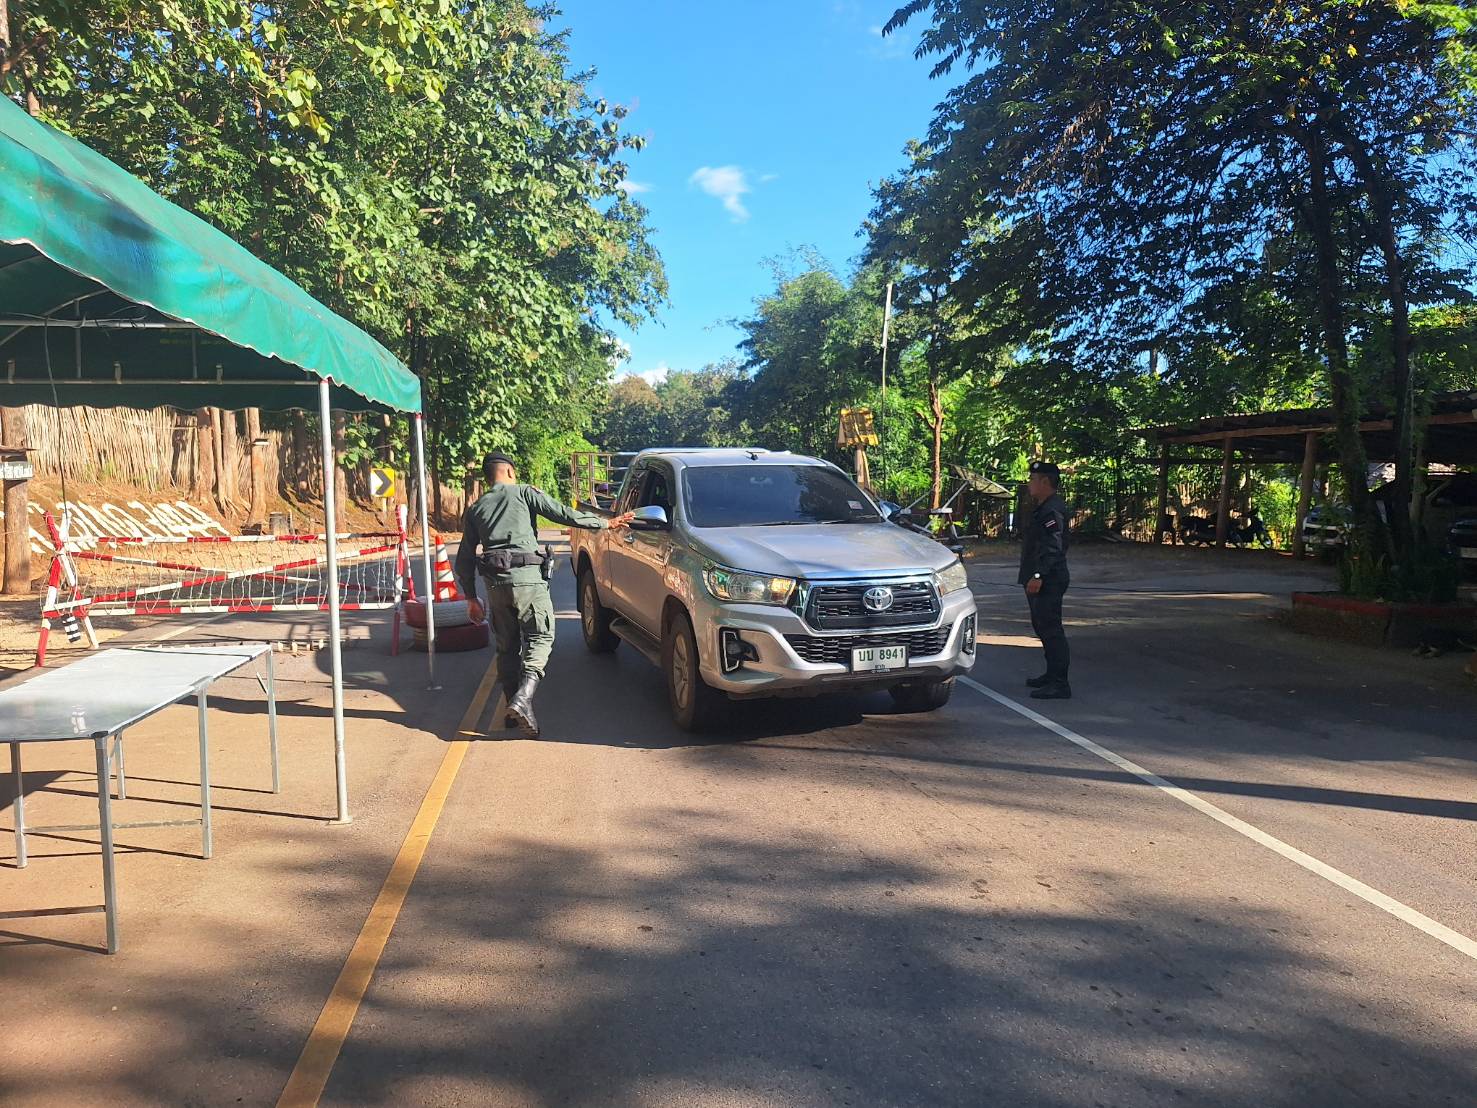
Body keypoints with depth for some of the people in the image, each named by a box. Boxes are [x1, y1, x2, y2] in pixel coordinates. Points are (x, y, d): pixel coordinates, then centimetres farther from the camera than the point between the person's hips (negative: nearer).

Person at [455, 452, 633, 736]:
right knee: (540, 637, 0)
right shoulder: (524, 493, 6)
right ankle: (523, 697, -20)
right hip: (527, 578, -4)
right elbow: (564, 514, 0)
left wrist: (471, 597, 24)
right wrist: (606, 523, 7)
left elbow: (464, 559, 18)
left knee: (507, 646, 14)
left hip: (495, 584, 4)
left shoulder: (475, 509, 19)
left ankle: (513, 709, 16)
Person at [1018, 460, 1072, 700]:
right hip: (1042, 580, 11)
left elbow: (1052, 547, -26)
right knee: (1042, 626, 18)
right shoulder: (1043, 508, 18)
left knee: (1050, 629, -10)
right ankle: (1053, 675, 29)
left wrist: (1038, 576, -29)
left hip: (1048, 581, -11)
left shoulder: (1052, 510, -16)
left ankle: (1059, 684, -9)